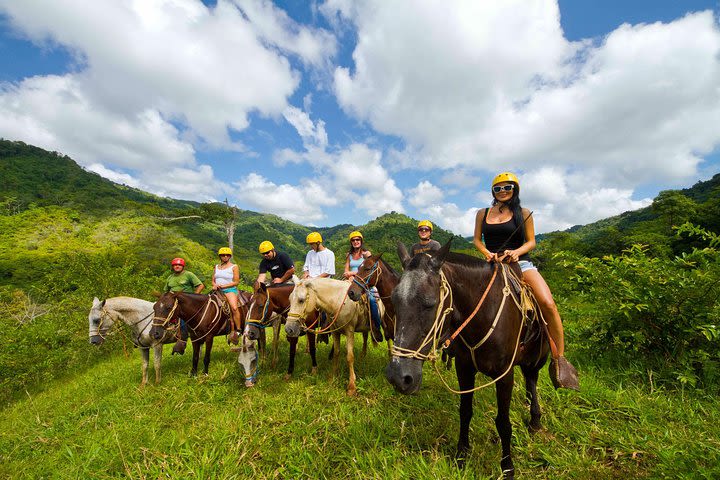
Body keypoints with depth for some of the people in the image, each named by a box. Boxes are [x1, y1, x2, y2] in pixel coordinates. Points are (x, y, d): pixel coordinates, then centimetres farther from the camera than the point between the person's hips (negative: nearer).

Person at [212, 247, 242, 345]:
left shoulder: (234, 267, 2)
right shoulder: (216, 266, 19)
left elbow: (236, 282, -4)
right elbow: (213, 280, 19)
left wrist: (223, 286, -14)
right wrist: (214, 285, -5)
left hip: (230, 290, -6)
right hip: (218, 291, 6)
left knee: (234, 308, -30)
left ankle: (238, 330, -20)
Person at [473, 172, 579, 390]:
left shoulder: (523, 213, 7)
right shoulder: (482, 213, 12)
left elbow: (531, 241, 5)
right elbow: (477, 239, 10)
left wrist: (517, 251, -16)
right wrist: (488, 254, -9)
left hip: (520, 263, -2)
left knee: (548, 304, -22)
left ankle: (559, 359, -8)